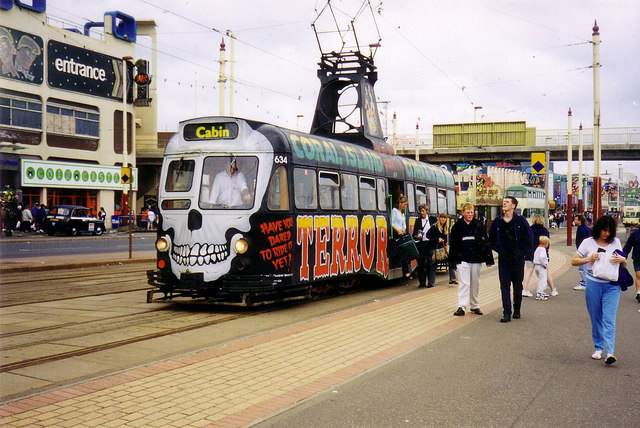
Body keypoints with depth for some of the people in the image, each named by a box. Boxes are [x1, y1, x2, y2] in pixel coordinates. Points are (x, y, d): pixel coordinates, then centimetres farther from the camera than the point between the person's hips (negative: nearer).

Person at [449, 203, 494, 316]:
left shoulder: (480, 225, 4)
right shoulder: (457, 226, 3)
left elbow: (486, 242, 5)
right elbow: (452, 244, 6)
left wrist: (489, 259, 0)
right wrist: (453, 262, 3)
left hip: (476, 259, 2)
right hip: (462, 259, -1)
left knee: (475, 284, 10)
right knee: (463, 283, -7)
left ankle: (475, 306, 22)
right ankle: (461, 307, -6)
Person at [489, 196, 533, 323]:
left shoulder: (520, 220, -3)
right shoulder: (497, 221, 4)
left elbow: (529, 239, -1)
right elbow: (491, 238, 13)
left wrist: (523, 252, -6)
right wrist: (499, 250, 3)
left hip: (518, 259, -1)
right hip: (503, 259, 1)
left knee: (517, 286, 9)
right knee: (504, 285, -4)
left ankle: (517, 311, 22)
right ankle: (506, 313, -4)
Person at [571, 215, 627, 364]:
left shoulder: (616, 242, 7)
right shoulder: (588, 242, 2)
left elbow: (624, 264, 17)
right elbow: (574, 261, 4)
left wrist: (622, 260, -6)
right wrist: (589, 259, -11)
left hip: (612, 286, 0)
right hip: (593, 285, 0)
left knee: (609, 318, -10)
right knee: (596, 318, 7)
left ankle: (610, 352, -16)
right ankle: (598, 348, 20)